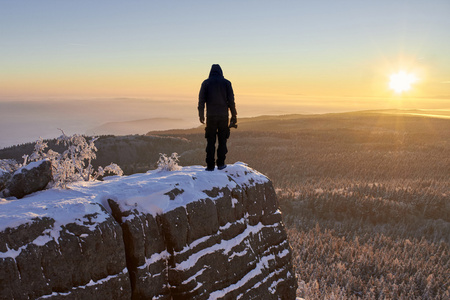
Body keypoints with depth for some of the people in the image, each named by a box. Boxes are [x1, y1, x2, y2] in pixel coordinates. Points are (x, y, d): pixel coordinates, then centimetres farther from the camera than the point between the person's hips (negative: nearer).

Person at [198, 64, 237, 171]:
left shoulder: (206, 83, 4)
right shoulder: (226, 83, 4)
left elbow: (201, 100, 2)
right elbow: (231, 101, 0)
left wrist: (201, 115, 11)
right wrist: (234, 116, 5)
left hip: (211, 116, 0)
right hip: (223, 115, 0)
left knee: (210, 141, 2)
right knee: (222, 140, 9)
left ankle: (210, 165, 0)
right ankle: (220, 164, 9)